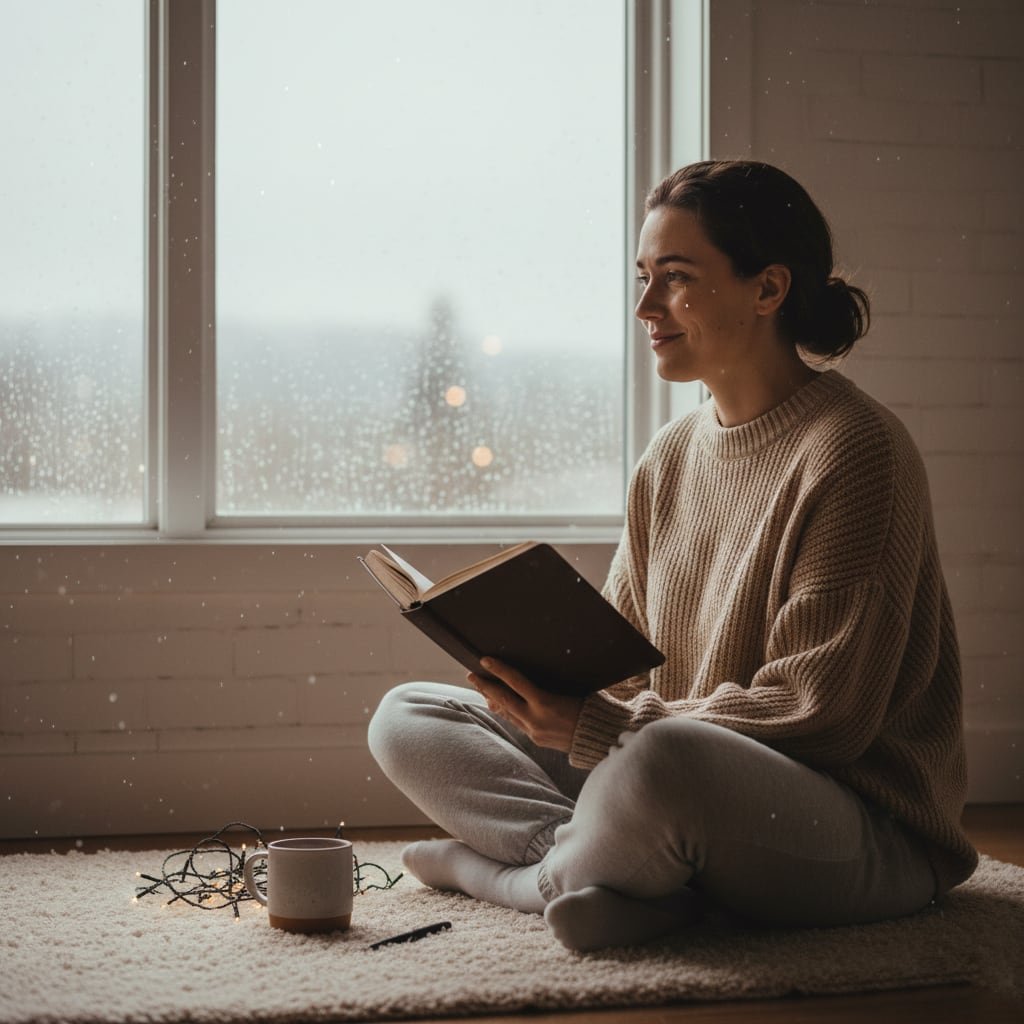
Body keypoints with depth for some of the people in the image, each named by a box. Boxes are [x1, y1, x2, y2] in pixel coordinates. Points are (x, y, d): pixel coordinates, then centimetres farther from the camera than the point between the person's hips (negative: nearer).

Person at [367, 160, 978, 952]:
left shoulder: (853, 451, -13)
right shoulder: (670, 457, 11)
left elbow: (817, 717, -18)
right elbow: (621, 664, 13)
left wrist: (596, 729, -23)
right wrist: (546, 674, -11)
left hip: (868, 834, -8)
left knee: (663, 761, -41)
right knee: (407, 716, 3)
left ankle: (513, 868, -9)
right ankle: (617, 879, -17)